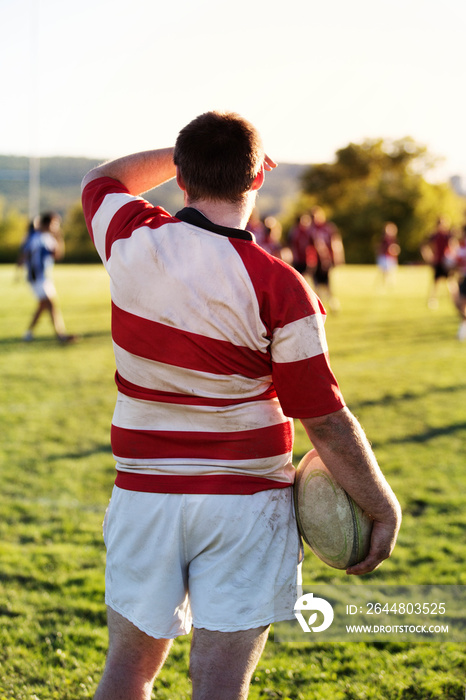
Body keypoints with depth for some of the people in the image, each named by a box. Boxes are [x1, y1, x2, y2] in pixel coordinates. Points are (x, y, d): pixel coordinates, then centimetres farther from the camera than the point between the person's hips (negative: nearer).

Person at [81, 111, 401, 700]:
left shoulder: (131, 240, -4)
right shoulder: (279, 288, -13)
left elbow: (102, 179, 22)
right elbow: (326, 420, -11)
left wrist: (188, 155, 22)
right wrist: (384, 508, -1)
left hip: (144, 492, 3)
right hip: (244, 503, -3)